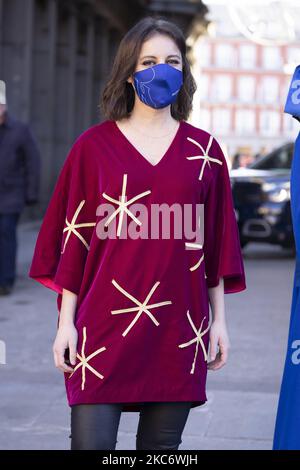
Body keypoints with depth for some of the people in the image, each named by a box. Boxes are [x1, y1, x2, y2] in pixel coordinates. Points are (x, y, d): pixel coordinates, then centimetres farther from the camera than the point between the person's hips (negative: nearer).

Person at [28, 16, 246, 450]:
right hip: (105, 321, -2)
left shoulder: (204, 150, 8)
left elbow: (216, 242, 10)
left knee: (163, 444, 7)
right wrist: (66, 322, -2)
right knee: (92, 443, -6)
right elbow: (74, 238, 2)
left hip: (179, 328, 2)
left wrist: (218, 319, 7)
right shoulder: (94, 146, 3)